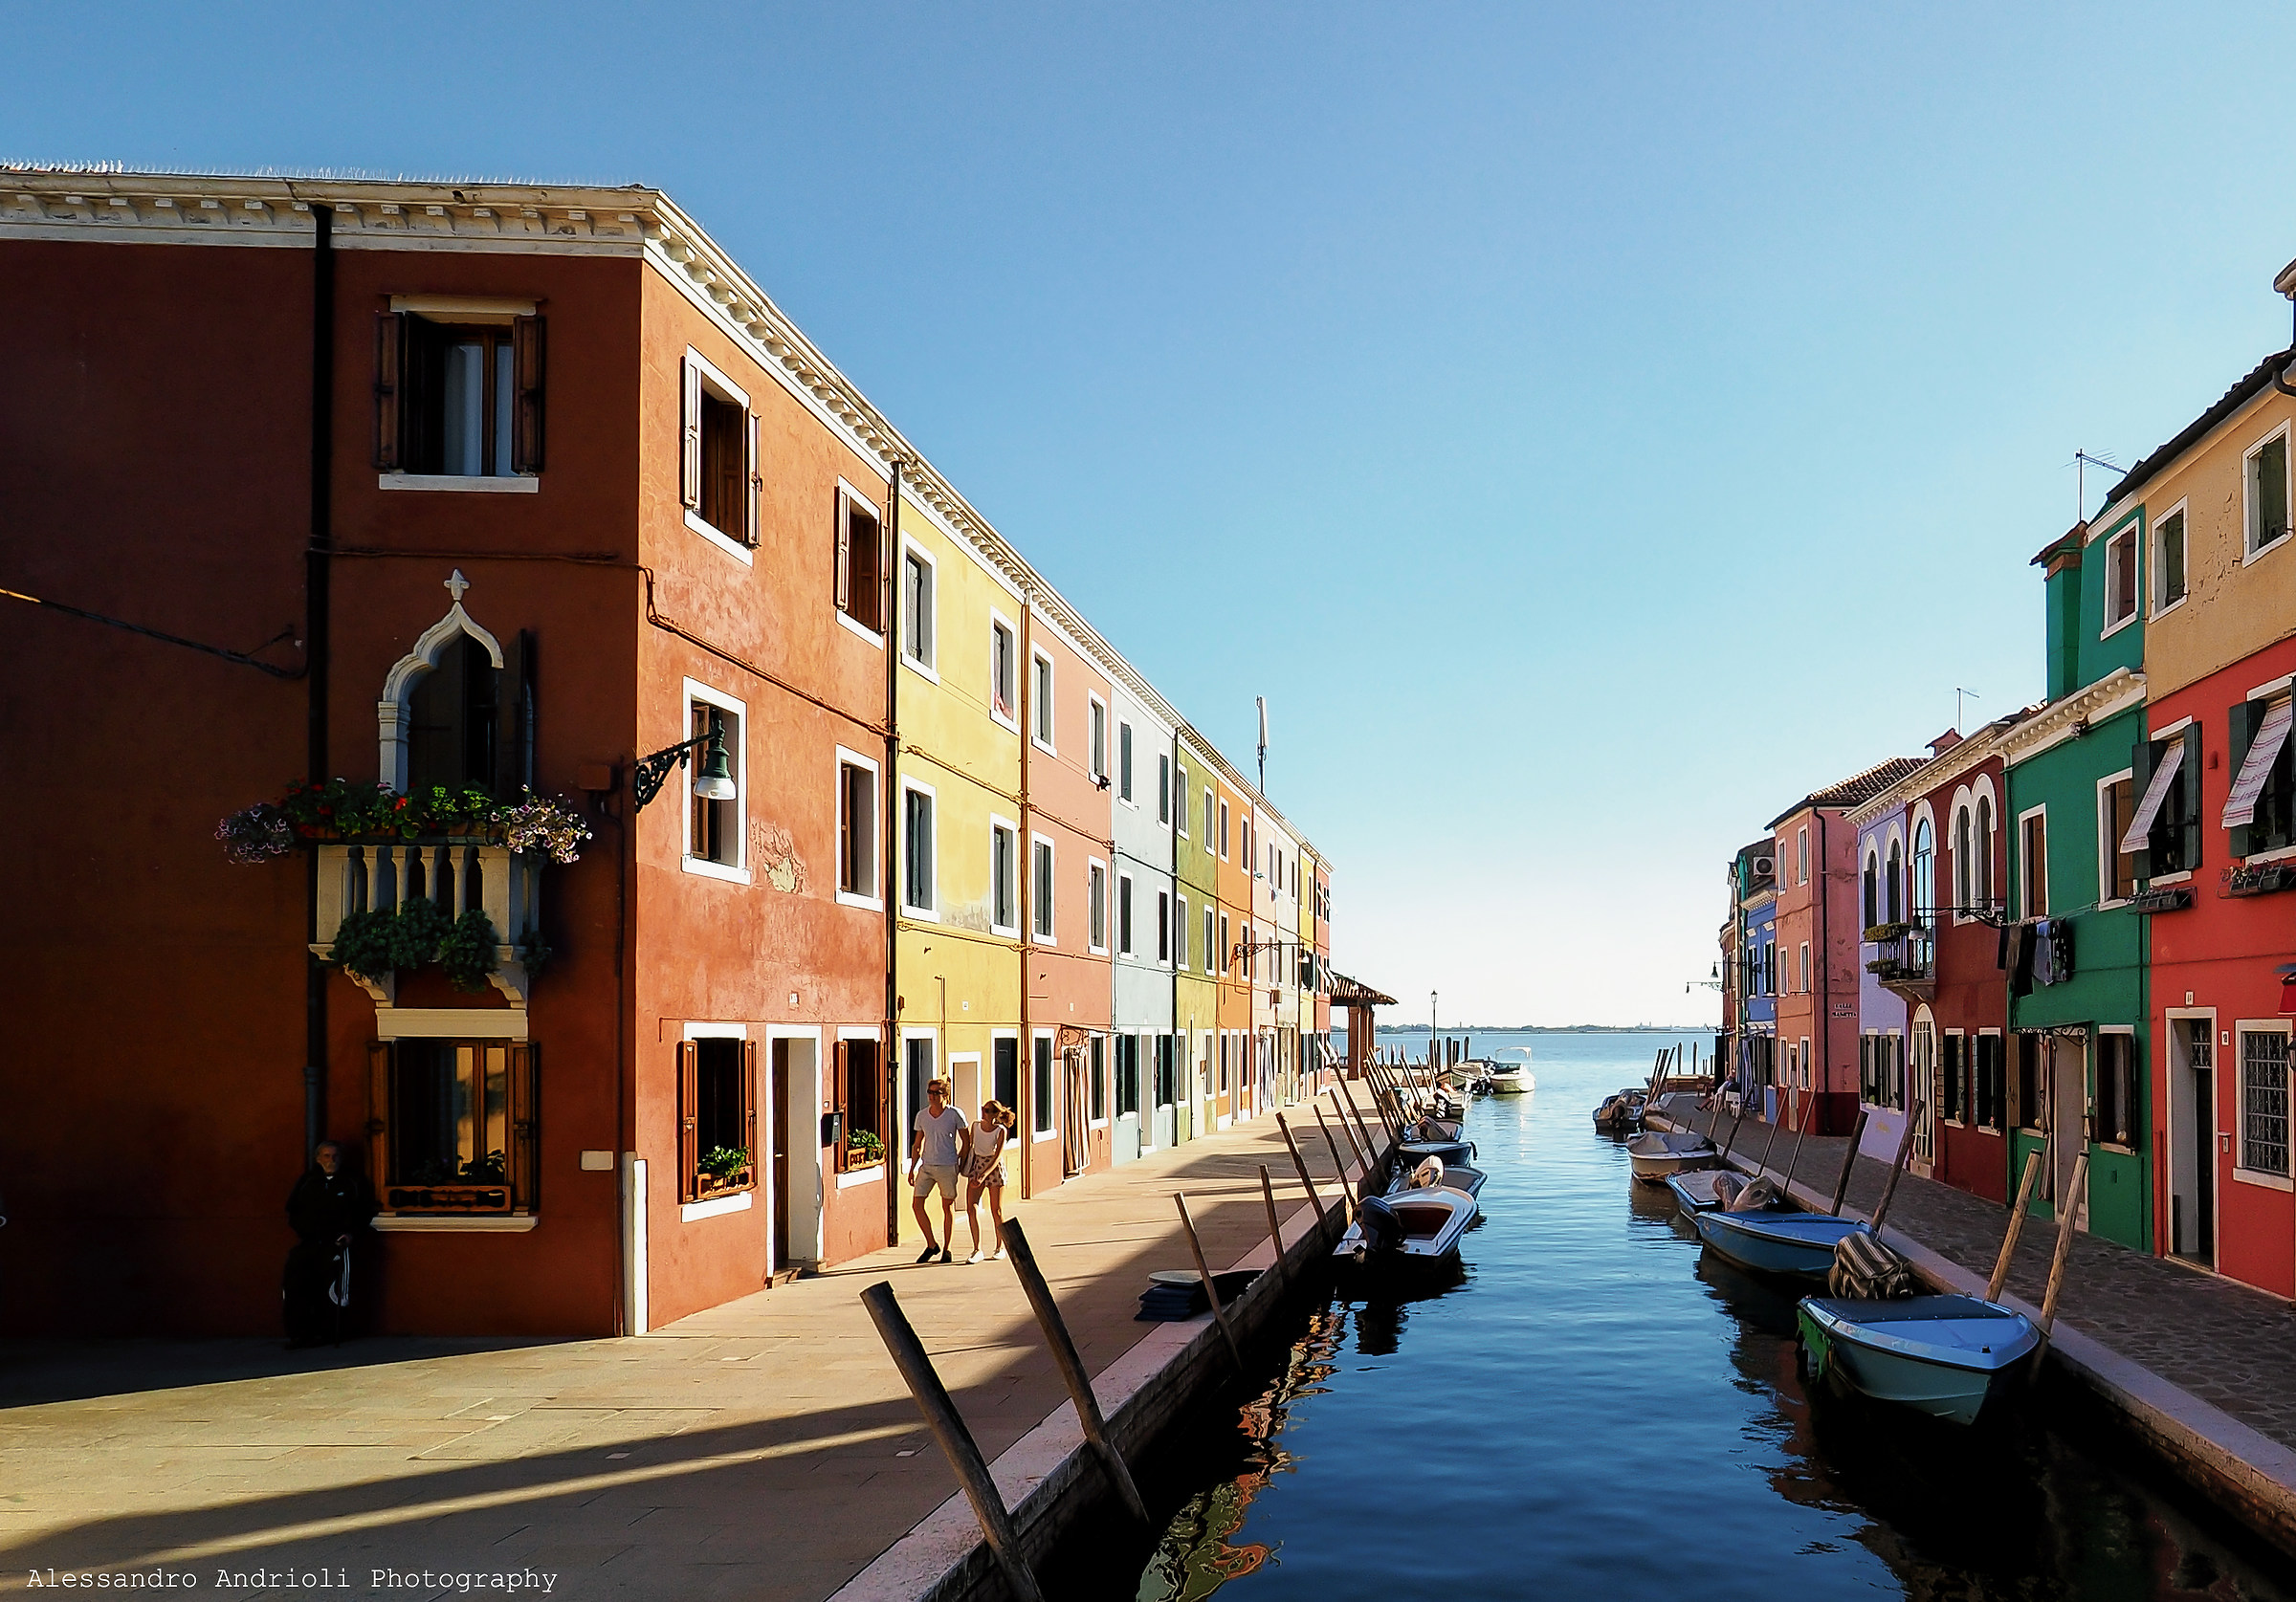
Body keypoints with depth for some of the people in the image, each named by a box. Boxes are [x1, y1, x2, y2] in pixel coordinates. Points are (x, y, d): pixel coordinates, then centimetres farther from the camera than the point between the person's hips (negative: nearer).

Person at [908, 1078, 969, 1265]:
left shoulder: (955, 1115, -7)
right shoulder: (922, 1116, 5)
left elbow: (965, 1142, 2)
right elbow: (917, 1145, 14)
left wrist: (960, 1164, -1)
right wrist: (912, 1169, 10)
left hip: (947, 1167, -4)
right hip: (926, 1166, 4)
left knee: (948, 1207, 4)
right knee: (916, 1205, -4)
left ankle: (946, 1250, 16)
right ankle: (931, 1246, 11)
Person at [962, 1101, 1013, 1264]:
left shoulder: (1001, 1130, -15)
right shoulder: (975, 1126, -2)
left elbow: (998, 1156, -19)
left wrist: (983, 1175, -29)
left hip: (995, 1168, -3)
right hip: (976, 1166, 3)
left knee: (996, 1210, 5)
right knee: (971, 1208, -10)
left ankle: (1000, 1247, 24)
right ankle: (977, 1250, -6)